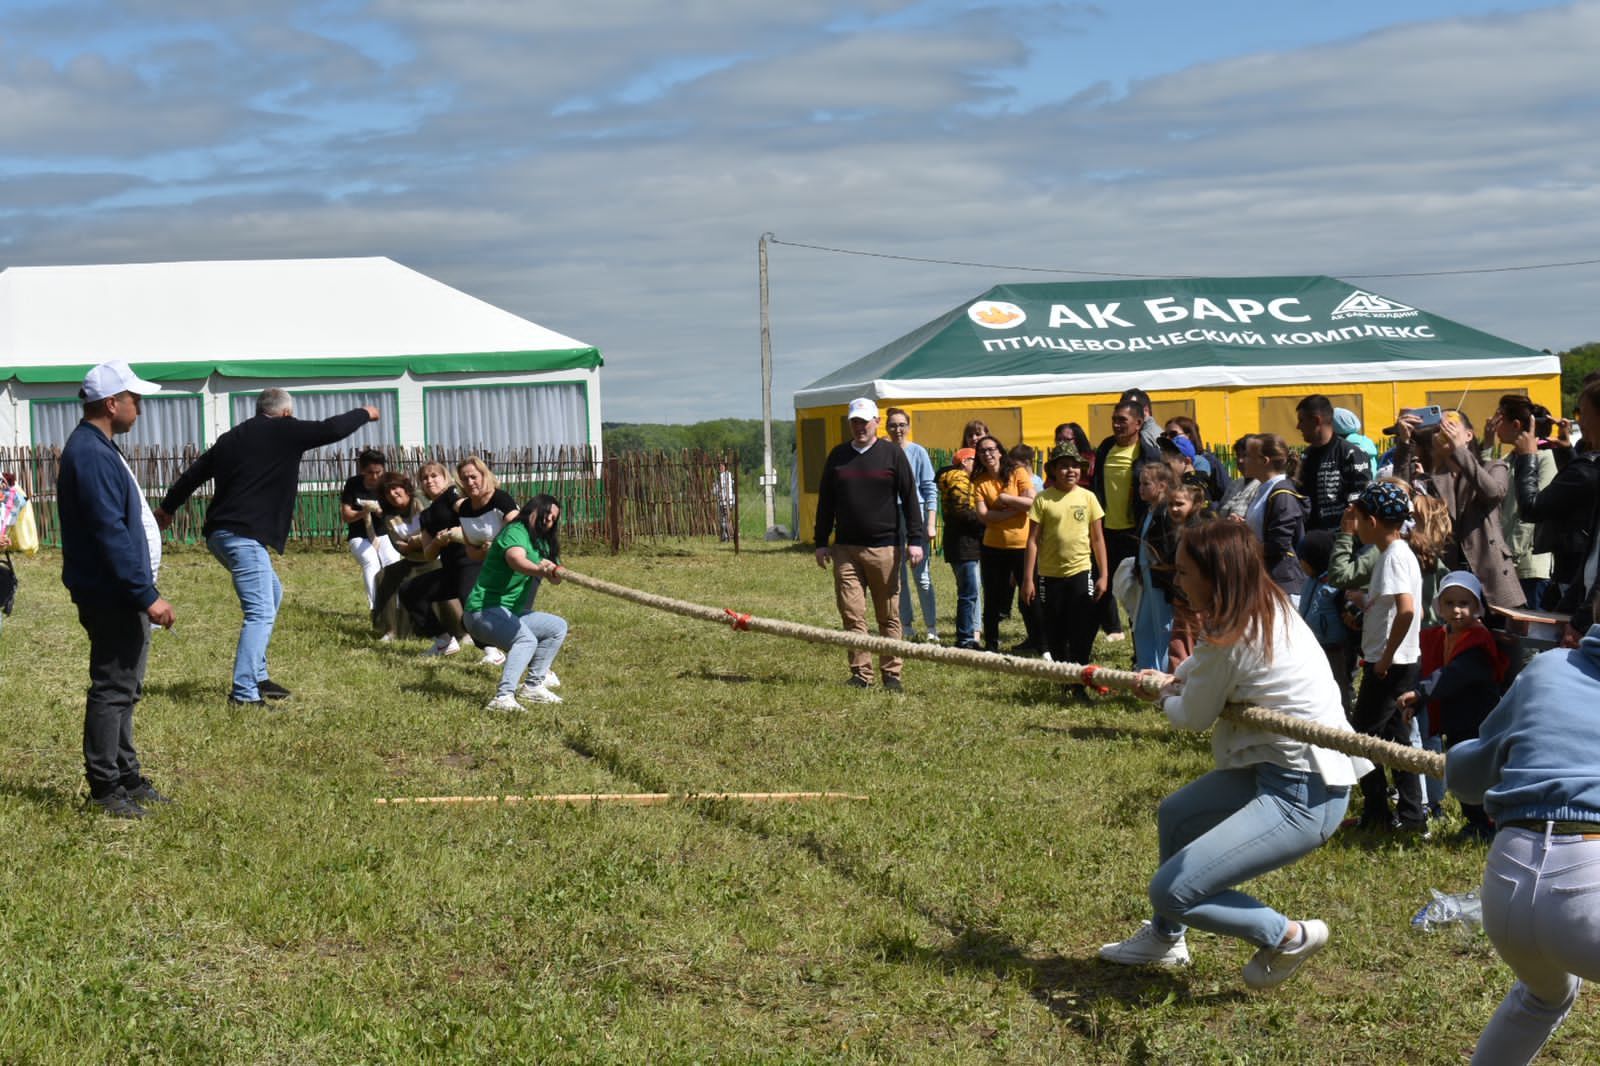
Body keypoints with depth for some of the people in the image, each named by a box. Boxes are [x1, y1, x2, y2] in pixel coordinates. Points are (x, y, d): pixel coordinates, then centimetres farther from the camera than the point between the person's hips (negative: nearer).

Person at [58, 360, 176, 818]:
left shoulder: (98, 448, 14)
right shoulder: (91, 455, -19)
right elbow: (110, 534, -23)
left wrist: (144, 588, 19)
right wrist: (146, 595, -22)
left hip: (122, 594, 10)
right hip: (114, 596, -10)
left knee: (123, 689, 15)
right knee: (113, 690, -5)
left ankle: (127, 777, 23)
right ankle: (105, 788, 1)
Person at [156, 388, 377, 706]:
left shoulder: (232, 438, 18)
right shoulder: (284, 432, -3)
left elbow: (194, 473, 24)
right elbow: (332, 429, -1)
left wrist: (168, 507, 38)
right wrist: (364, 414, 18)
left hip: (218, 533, 9)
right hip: (244, 536, -9)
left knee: (271, 593, 25)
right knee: (261, 613, -11)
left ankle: (257, 677, 25)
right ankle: (244, 693, -19)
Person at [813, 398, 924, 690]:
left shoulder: (892, 454, 4)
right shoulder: (837, 456, 11)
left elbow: (910, 498, 3)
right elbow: (825, 501, 15)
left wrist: (914, 540, -4)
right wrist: (821, 542, 11)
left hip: (884, 548, -2)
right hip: (845, 549, 2)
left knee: (889, 616, 2)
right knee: (852, 615, -2)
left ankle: (891, 673, 8)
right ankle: (860, 673, 3)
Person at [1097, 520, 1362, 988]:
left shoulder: (1229, 641, -22)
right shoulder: (1270, 604, 5)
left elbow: (1193, 717, -3)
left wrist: (1167, 699, 16)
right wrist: (1176, 679, 18)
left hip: (1302, 799, -11)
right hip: (1278, 769, 11)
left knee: (1172, 891, -14)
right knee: (1174, 816, 28)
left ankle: (1289, 936, 3)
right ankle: (1165, 939, 44)